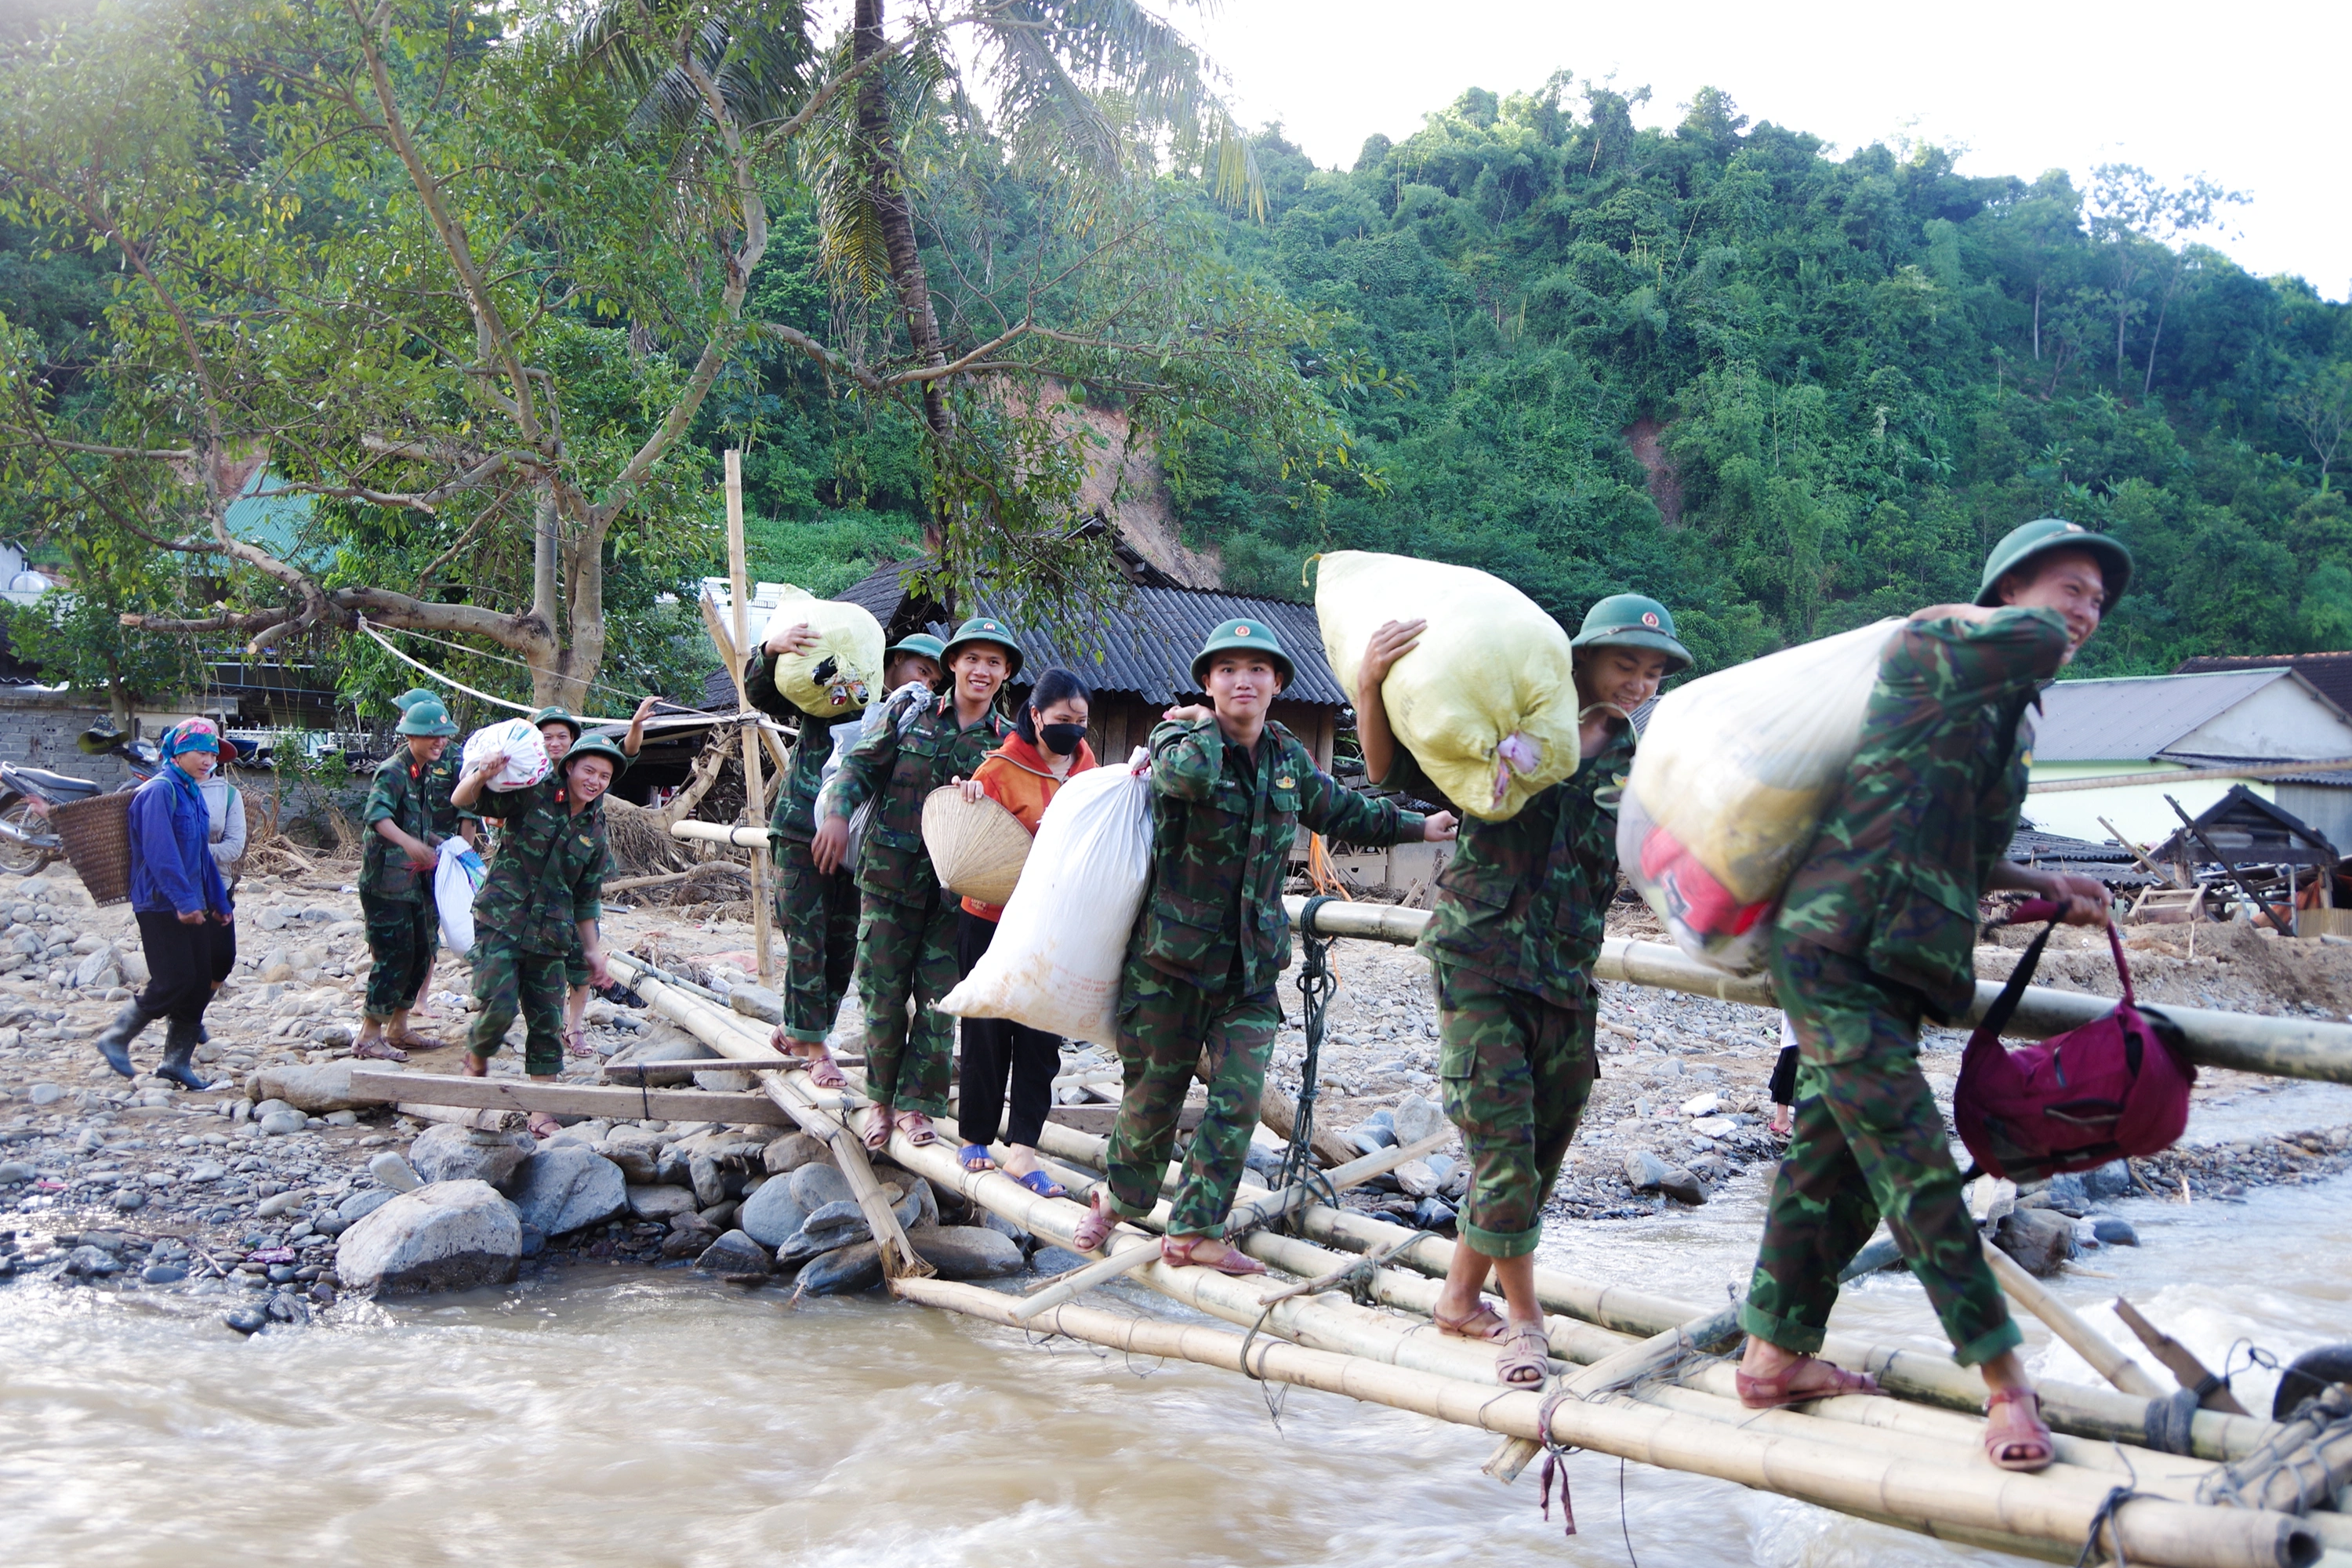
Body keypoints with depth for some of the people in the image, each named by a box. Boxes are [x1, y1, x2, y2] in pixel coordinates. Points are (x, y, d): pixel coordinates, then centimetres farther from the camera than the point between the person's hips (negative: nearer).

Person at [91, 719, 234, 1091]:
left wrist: (217, 900, 23)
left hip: (191, 905, 9)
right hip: (160, 904, -9)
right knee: (173, 982, -10)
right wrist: (184, 900, -27)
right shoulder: (160, 791, -14)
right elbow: (161, 852, -23)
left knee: (200, 982, 6)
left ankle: (177, 1061, 13)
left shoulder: (192, 793, 16)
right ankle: (115, 1038, 7)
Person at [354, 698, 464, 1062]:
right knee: (395, 957, -8)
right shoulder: (392, 772, -14)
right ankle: (369, 1036, 0)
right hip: (386, 880, -9)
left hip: (417, 878, 9)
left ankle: (398, 1028, 23)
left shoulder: (427, 772, 13)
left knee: (422, 952, 11)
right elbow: (376, 814, -32)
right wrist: (409, 843, -45)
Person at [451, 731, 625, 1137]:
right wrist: (482, 775, -30)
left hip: (549, 936, 5)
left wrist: (592, 951, 17)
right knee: (500, 1006, -18)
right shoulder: (532, 796, -4)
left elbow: (587, 897, 18)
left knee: (548, 1024, 4)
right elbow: (463, 800, -8)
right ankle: (476, 1059, 16)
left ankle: (541, 1113, 15)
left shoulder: (595, 829, 11)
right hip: (501, 921, -5)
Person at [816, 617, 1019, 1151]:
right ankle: (881, 1097, 21)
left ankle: (916, 1102, 16)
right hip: (891, 874, -1)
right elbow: (862, 765, 3)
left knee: (939, 998, 2)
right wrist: (838, 812, -14)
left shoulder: (1007, 741, 5)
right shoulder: (909, 710, 3)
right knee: (882, 991, 5)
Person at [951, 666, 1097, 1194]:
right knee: (989, 1032, 6)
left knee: (1042, 1039, 2)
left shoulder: (1085, 764, 5)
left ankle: (1021, 1149, 5)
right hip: (994, 923, -4)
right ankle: (976, 1139, 21)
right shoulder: (1001, 768, -12)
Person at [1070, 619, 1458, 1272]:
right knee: (1155, 1091, 7)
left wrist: (1417, 826, 30)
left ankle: (1195, 1230, 7)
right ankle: (1119, 1196, 32)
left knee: (1239, 1100, -3)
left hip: (1253, 962, 4)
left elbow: (1341, 811, 26)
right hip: (1173, 955, -4)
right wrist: (1202, 725, -15)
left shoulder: (1287, 758, 9)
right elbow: (1192, 775, -35)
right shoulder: (1180, 736, -9)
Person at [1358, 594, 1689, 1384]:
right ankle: (1524, 1316, 4)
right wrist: (1371, 685, -21)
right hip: (1480, 962, -5)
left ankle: (1460, 1296, 27)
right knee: (1503, 1144, -10)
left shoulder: (1637, 763, 8)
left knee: (1540, 1150, 11)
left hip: (1567, 978, 5)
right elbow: (1393, 772, -5)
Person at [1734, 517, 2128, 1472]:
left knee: (1834, 1161, 14)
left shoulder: (2012, 718, 20)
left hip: (1897, 967, 9)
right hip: (1837, 947, -9)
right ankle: (2003, 1379, -2)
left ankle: (1777, 1355, 25)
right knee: (1914, 1165, -7)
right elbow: (2038, 637, -24)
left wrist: (2042, 888, 13)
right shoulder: (1925, 651, -5)